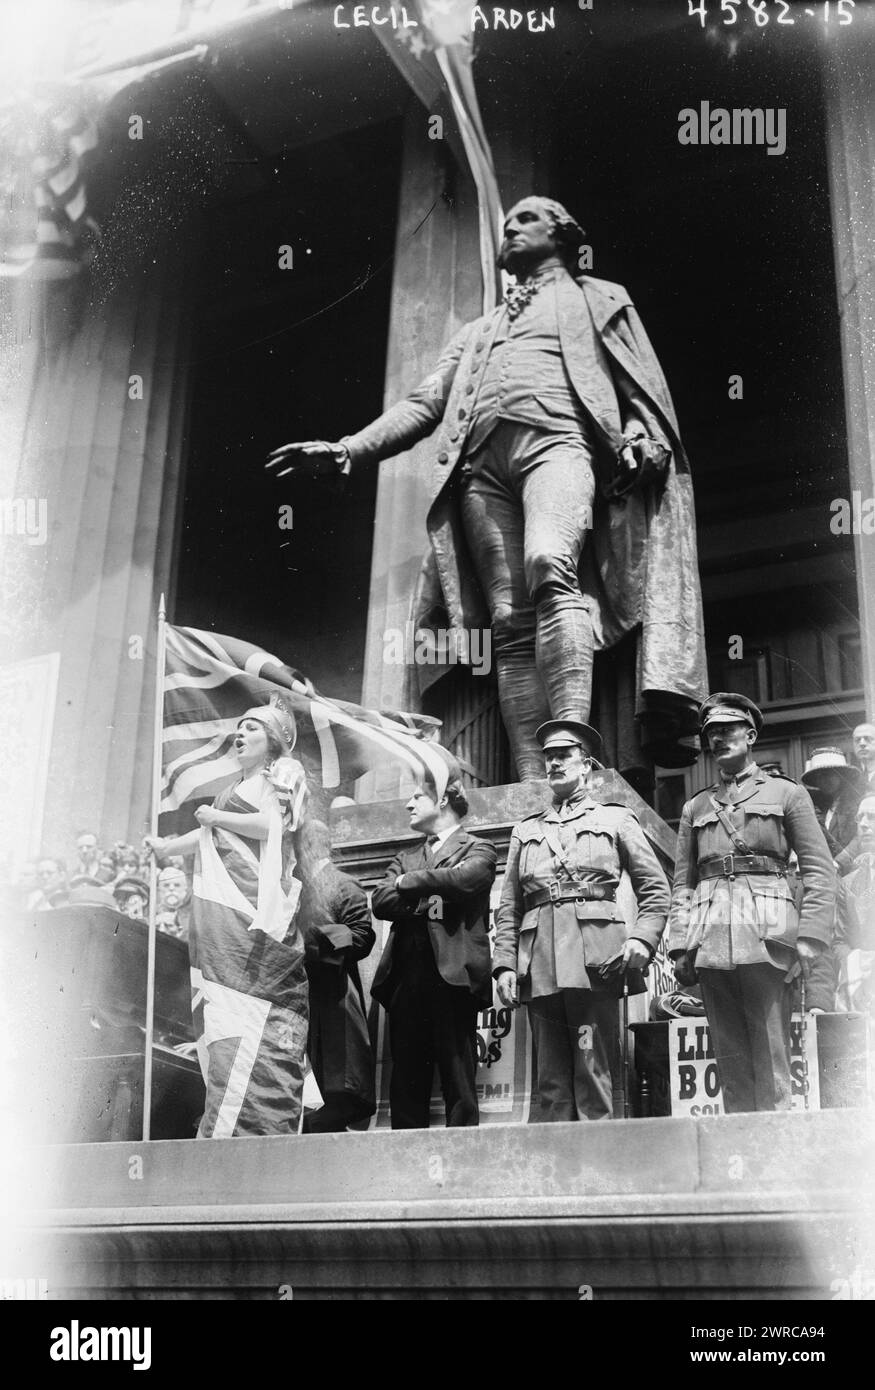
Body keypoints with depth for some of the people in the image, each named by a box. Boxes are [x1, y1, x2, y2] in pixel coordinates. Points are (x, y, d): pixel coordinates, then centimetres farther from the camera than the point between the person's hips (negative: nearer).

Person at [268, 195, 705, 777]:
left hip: (557, 438, -4)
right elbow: (424, 404, 26)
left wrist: (638, 440, -9)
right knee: (511, 625, -12)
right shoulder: (478, 331, 37)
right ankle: (534, 790, -22)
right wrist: (347, 450, 10)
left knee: (549, 565, -33)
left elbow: (644, 390, 14)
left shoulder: (601, 298, 27)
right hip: (481, 462, 4)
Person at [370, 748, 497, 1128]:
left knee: (459, 1088, -6)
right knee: (405, 1088, 3)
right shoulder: (406, 858, 25)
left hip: (451, 976, -5)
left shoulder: (476, 850, 10)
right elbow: (380, 902, 8)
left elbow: (462, 880, -14)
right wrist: (428, 901, -6)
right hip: (405, 979, 5)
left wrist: (408, 883, -1)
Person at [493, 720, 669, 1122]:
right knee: (550, 1079, 1)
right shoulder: (525, 831, 23)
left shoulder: (616, 819, 15)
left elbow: (655, 888, 10)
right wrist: (504, 964, 4)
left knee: (594, 1074, -8)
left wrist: (643, 938, -7)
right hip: (539, 966, 3)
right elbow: (508, 908, 18)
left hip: (596, 958, -3)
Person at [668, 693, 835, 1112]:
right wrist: (679, 946, 4)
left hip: (767, 934, -3)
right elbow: (681, 884, 17)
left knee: (770, 1059, -7)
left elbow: (819, 870, 4)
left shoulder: (786, 793, 12)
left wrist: (809, 938, -8)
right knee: (730, 1059, 1)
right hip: (710, 939, 3)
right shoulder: (695, 807, 21)